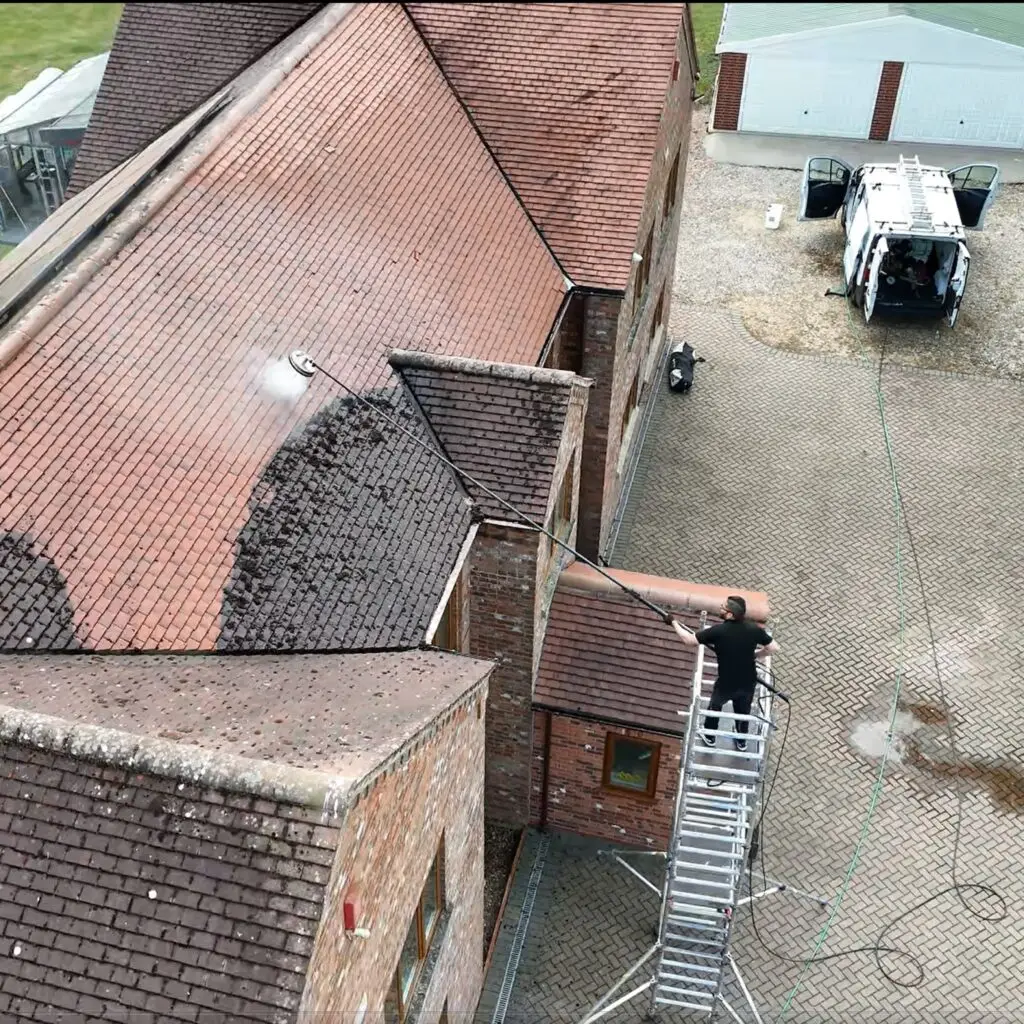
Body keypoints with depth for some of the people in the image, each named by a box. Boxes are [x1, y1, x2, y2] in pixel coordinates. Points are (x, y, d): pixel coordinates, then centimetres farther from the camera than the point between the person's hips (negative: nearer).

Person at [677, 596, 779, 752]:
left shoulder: (718, 630, -25)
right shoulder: (754, 629, -17)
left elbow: (689, 640, -17)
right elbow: (774, 648, -6)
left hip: (726, 683, -2)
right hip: (748, 682, 3)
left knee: (715, 705, 28)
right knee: (743, 710, 29)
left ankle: (709, 737, 47)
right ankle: (741, 741, 49)